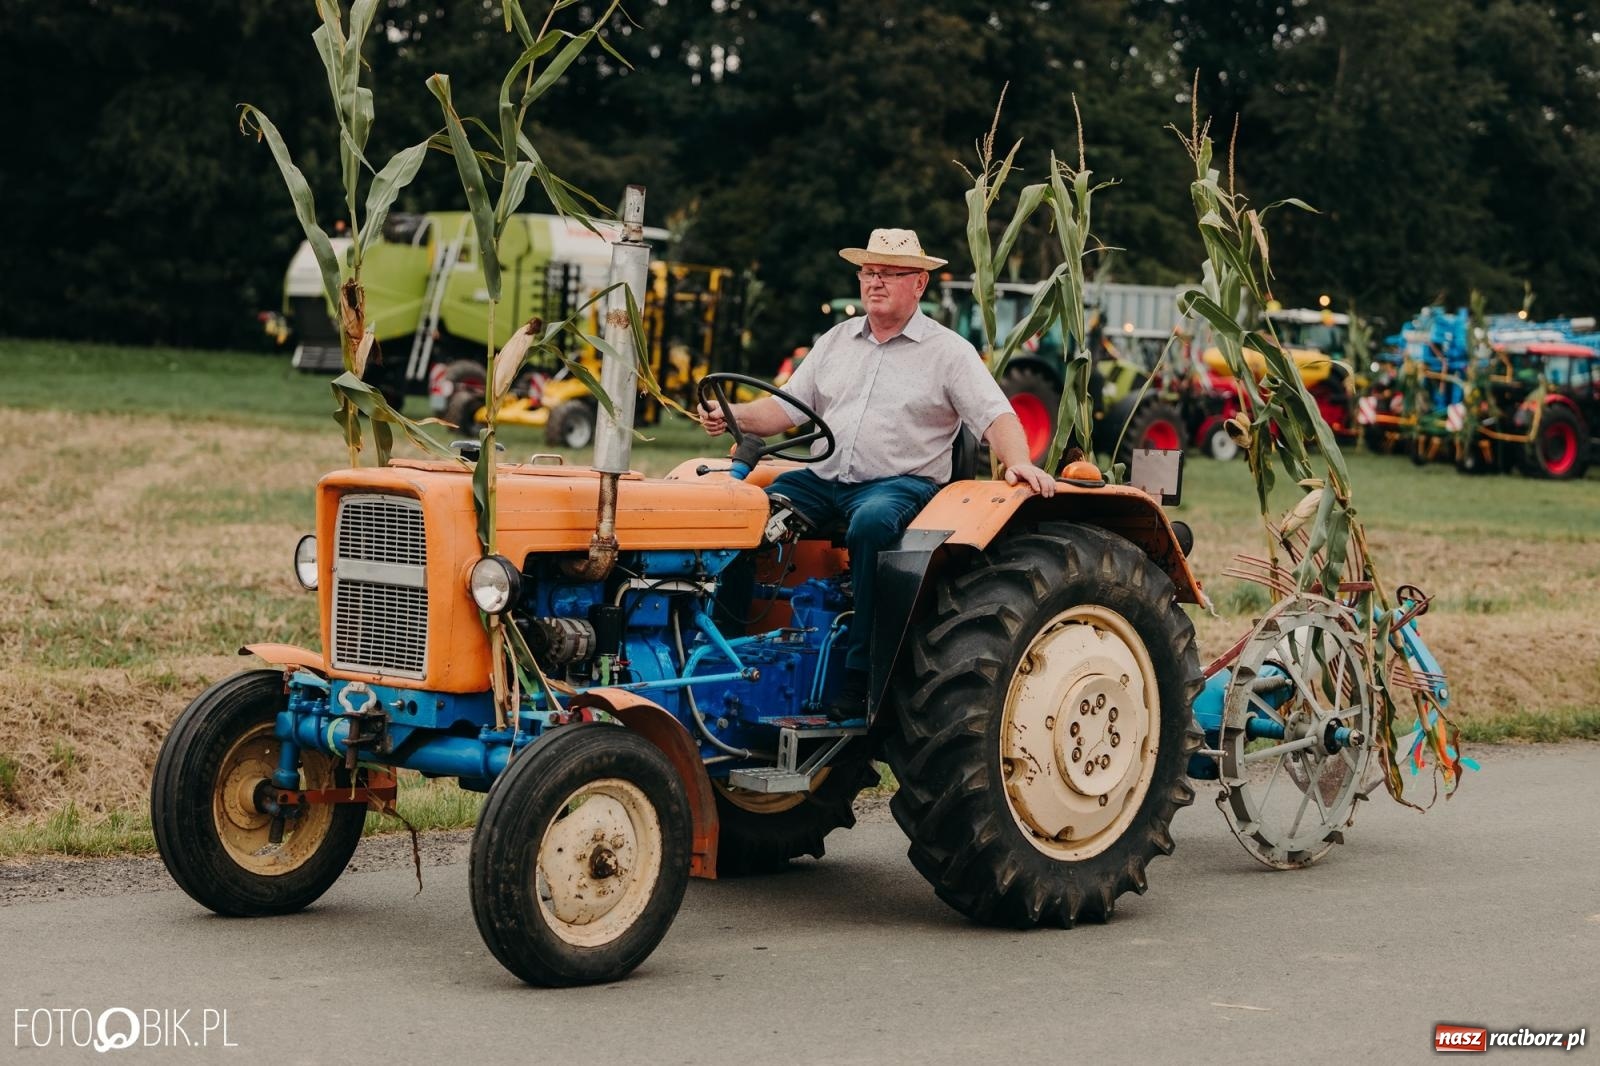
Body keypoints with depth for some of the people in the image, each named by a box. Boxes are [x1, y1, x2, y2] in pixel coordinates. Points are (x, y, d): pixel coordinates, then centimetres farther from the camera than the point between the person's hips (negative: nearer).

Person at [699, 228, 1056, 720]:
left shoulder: (948, 351, 4)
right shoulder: (837, 340, 18)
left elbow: (996, 416, -5)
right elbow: (787, 407, 14)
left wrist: (1019, 463, -25)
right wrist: (733, 416, -6)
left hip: (903, 483, -5)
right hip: (824, 478, 5)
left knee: (872, 523, -39)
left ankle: (859, 674, -31)